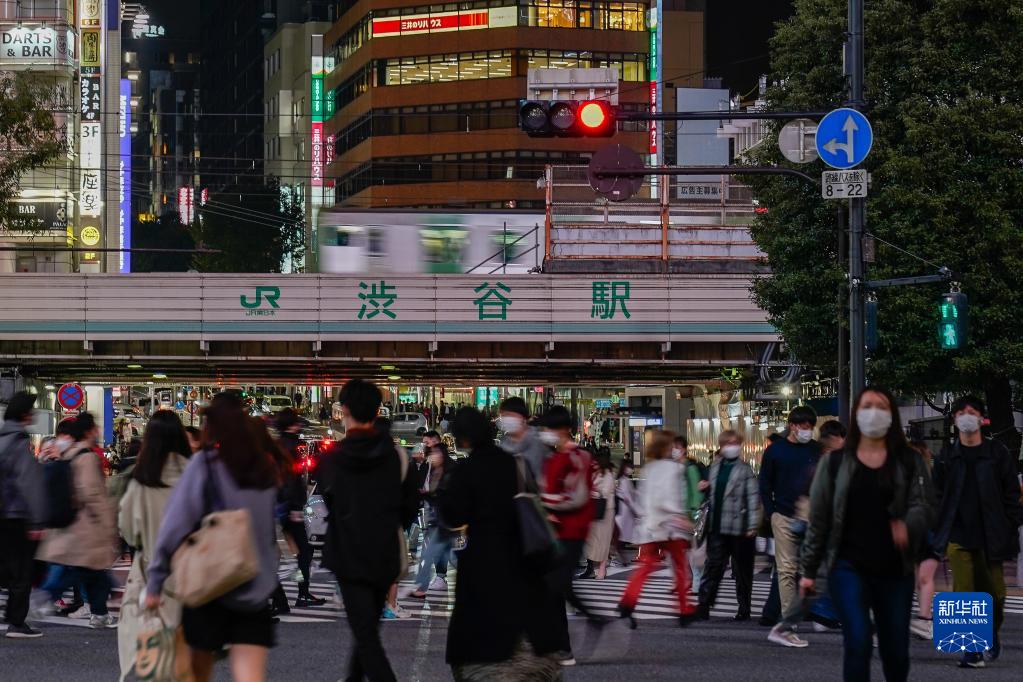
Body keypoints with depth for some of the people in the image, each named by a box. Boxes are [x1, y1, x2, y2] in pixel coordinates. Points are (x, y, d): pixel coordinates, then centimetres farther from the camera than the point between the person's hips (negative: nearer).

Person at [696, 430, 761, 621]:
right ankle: (704, 605, -2)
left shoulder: (745, 470, -5)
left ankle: (744, 609, 13)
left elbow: (753, 497, -9)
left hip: (739, 527, -4)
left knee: (742, 570, 5)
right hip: (718, 526, 4)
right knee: (713, 566, 0)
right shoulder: (715, 467, 11)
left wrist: (752, 525, -14)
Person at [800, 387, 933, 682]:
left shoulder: (909, 463, 6)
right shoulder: (836, 463, 5)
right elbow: (819, 519, 7)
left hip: (895, 570, 2)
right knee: (858, 643, -16)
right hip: (849, 567, -1)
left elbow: (922, 506, -7)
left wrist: (909, 526, -30)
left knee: (896, 650, 8)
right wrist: (809, 570, 6)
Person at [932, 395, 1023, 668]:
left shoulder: (997, 454, 4)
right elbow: (938, 496, 8)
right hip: (959, 537, 0)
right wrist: (939, 530, 0)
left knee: (994, 592, 5)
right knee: (964, 594, -8)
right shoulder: (947, 458, 7)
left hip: (990, 537, 0)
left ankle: (992, 634, 32)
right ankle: (971, 650, -5)